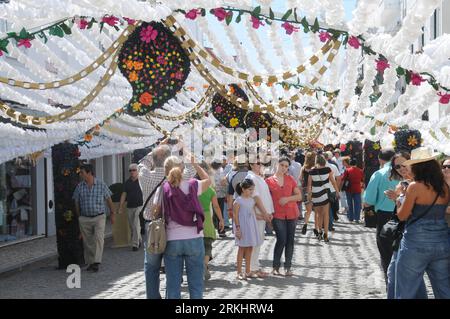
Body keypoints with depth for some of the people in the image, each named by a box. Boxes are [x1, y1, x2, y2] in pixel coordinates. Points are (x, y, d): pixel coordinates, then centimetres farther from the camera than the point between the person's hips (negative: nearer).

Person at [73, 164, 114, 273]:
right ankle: (90, 262, 16)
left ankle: (97, 262, -20)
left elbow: (109, 200, 7)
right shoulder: (79, 187, 3)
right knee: (87, 242, 5)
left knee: (98, 238, -17)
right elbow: (76, 203, 11)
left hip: (99, 217, -3)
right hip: (85, 219, 3)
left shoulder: (101, 185, -2)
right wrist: (79, 217, 9)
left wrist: (112, 214, 8)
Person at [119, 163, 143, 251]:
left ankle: (135, 244, -3)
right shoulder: (127, 182, 10)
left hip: (139, 205, -5)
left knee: (136, 225, -10)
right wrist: (121, 206, 6)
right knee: (132, 226, 10)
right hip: (129, 207, 5)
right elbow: (124, 194, 11)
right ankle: (139, 240, 29)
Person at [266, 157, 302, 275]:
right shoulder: (269, 181, 3)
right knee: (281, 240, -11)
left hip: (291, 213, 3)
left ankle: (288, 267, 13)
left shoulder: (290, 179, 9)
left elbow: (299, 196, 8)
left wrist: (288, 198, -9)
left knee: (290, 240, 4)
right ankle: (276, 267, 3)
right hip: (278, 215, -3)